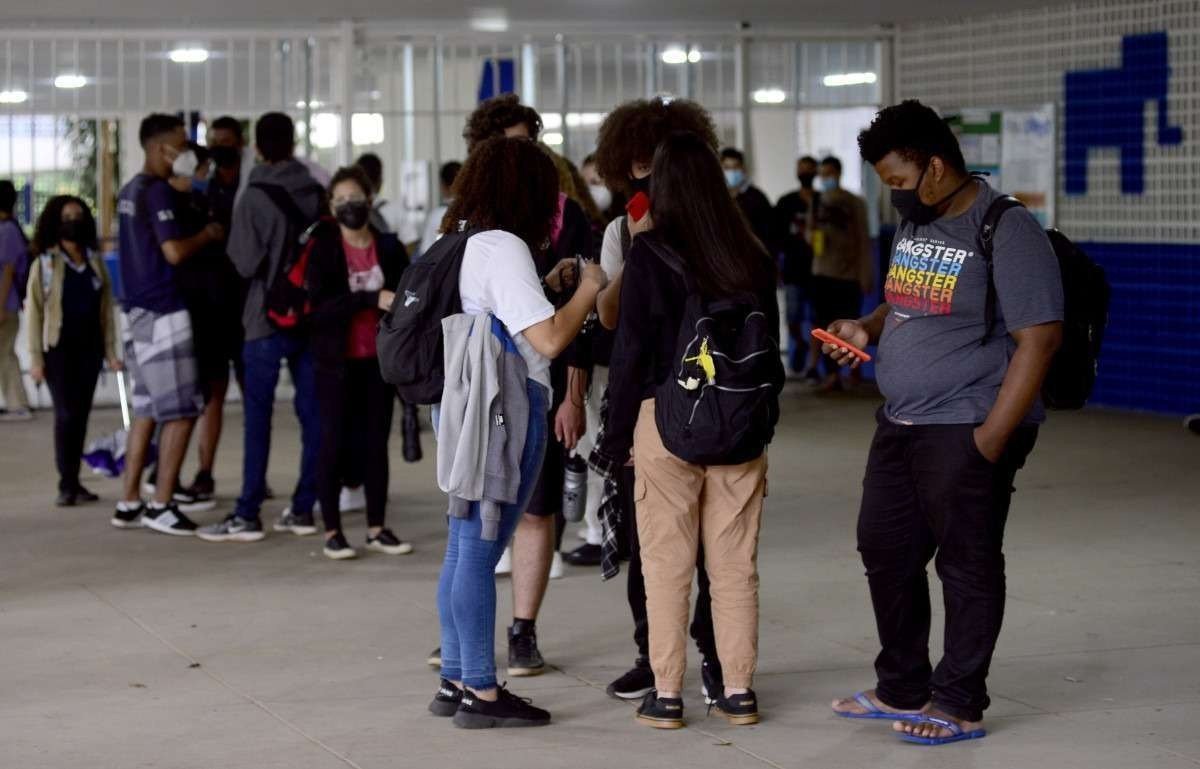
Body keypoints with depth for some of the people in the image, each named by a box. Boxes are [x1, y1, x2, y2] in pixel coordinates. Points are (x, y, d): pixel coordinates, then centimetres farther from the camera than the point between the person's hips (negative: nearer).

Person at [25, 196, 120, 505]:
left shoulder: (96, 262, 10)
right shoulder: (44, 264, -1)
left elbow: (106, 308, 10)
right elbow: (34, 312, -3)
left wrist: (110, 350, 5)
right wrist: (36, 357, -9)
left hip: (89, 347, 4)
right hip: (59, 348, -4)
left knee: (82, 414, 5)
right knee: (66, 413, -8)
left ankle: (74, 481, 13)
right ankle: (66, 485, -3)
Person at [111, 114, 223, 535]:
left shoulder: (130, 191, 15)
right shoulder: (159, 192, -14)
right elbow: (174, 252, -22)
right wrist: (208, 234, -5)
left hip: (139, 311, 10)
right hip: (164, 313, -10)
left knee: (146, 410, 13)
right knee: (181, 411, -4)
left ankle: (129, 504, 14)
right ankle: (161, 505, -3)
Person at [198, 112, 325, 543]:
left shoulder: (254, 198, -11)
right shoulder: (317, 194, 4)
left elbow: (246, 263, -12)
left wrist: (234, 244, 7)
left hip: (268, 320, -4)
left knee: (258, 415, -1)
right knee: (312, 412, 8)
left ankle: (248, 515, -2)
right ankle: (303, 509, 10)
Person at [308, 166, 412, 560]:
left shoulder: (389, 248, 4)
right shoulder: (321, 249, -5)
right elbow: (321, 305, -15)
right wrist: (373, 299, -25)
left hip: (379, 360, 3)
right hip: (337, 361, -3)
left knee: (376, 441, 8)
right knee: (334, 441, 1)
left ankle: (377, 528, 16)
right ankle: (332, 531, 8)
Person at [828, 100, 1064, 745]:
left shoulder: (1007, 233, -14)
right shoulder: (914, 224, 12)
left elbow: (1039, 339, -18)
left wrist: (992, 437, -20)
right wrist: (867, 329, 5)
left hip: (966, 431, -9)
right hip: (900, 424, 9)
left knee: (966, 565, 2)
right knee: (885, 552, 15)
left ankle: (959, 705, 14)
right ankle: (901, 690, 30)